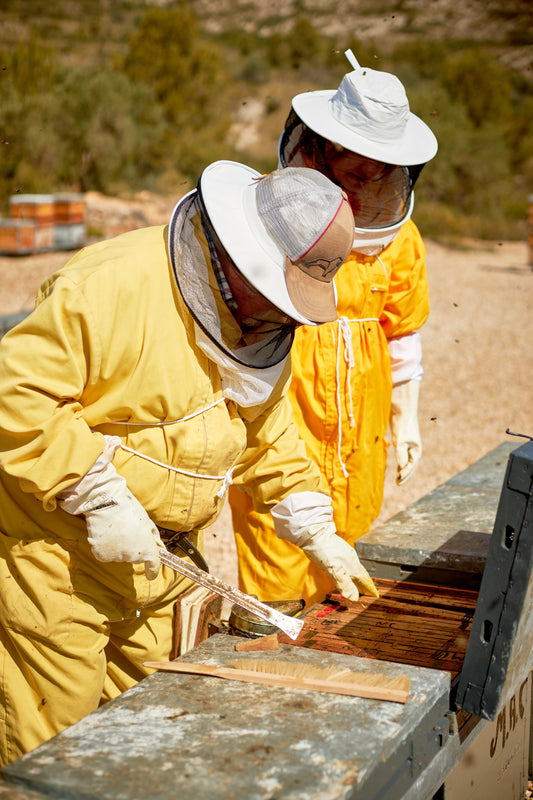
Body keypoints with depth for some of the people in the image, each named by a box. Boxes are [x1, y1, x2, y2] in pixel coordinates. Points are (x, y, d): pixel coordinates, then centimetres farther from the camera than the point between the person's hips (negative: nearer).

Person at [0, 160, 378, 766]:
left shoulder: (265, 324, 3)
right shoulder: (112, 285, -24)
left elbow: (266, 434, 14)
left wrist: (317, 533, 8)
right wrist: (101, 498, -26)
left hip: (164, 555, 7)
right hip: (61, 542, -7)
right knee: (56, 719, 3)